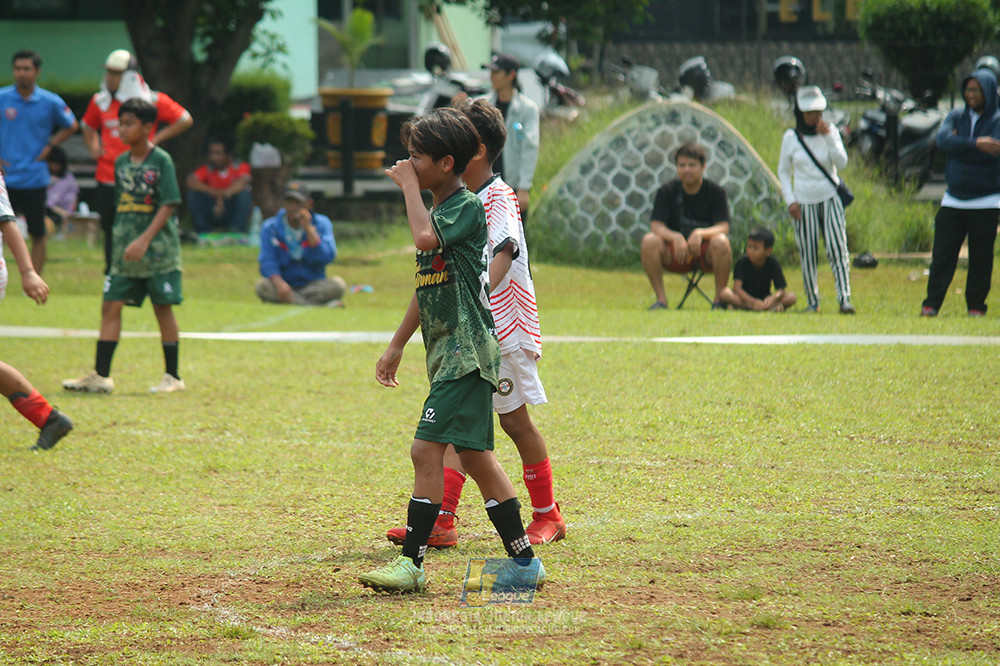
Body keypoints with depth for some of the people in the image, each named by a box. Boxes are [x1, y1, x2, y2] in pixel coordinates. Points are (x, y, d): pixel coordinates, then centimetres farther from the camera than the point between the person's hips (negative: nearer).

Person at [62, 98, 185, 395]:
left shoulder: (161, 161, -8)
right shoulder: (121, 162, 10)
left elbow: (168, 205, -13)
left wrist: (144, 240, -20)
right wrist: (121, 241, 13)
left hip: (158, 248, -6)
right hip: (126, 252, 6)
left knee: (163, 307, 1)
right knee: (111, 305, 0)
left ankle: (173, 376, 10)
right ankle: (100, 376, 2)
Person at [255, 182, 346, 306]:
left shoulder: (322, 224, 1)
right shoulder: (271, 227, 1)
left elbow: (327, 257, -14)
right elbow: (267, 262, -10)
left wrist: (308, 228, -19)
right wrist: (278, 282, -31)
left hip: (314, 285, 0)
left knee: (338, 284, -28)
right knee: (262, 285, -33)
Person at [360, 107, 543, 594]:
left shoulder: (467, 207, -11)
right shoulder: (439, 211, 18)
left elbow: (426, 238, -31)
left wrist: (408, 185, -17)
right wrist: (397, 345, 26)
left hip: (466, 348, -10)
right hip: (448, 350, 10)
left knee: (427, 449, -13)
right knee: (475, 457, 11)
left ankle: (412, 563, -13)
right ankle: (523, 560, 15)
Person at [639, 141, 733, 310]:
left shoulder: (715, 192, -3)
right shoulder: (667, 192, 0)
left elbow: (723, 227, -12)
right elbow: (656, 226, -10)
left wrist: (700, 233, -34)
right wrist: (676, 238, -32)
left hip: (706, 252, -1)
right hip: (676, 255, 1)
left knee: (720, 242, -35)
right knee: (649, 242, -27)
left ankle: (720, 299, -19)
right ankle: (660, 298, -18)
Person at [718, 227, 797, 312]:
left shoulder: (773, 264, -8)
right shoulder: (743, 262, -12)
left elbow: (780, 290, -13)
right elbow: (737, 288, -23)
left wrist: (774, 298, -38)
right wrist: (753, 301, -39)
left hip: (764, 299, 2)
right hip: (745, 298, -2)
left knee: (791, 297, -21)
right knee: (725, 293, -33)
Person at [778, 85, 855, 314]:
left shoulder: (830, 133, 3)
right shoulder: (791, 138, 2)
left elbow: (842, 163, -8)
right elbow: (783, 171, 9)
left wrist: (828, 137, -17)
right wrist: (790, 200, -2)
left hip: (830, 200, 0)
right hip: (803, 202, 0)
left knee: (838, 249, -12)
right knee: (807, 254, 1)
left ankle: (844, 299, -16)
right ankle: (812, 301, 12)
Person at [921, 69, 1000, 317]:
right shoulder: (957, 117, 9)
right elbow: (943, 140, -11)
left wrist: (959, 143, -10)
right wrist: (975, 143, -22)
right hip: (953, 200, 3)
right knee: (942, 255, -2)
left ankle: (976, 305, 10)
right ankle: (931, 304, 0)